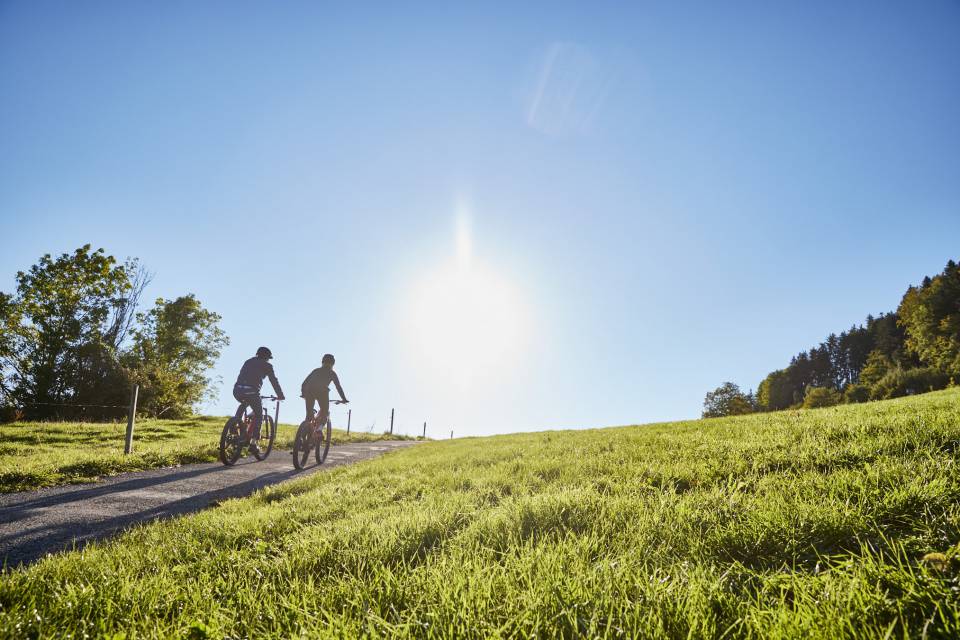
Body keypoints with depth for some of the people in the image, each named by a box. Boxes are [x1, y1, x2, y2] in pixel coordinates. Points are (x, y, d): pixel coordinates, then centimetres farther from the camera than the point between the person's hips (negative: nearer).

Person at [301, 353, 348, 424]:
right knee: (325, 412, 8)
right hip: (322, 392, -3)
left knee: (309, 414, 14)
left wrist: (303, 394, 41)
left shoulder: (315, 371, 32)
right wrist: (344, 399, 21)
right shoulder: (331, 373, 24)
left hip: (309, 391, 3)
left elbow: (304, 384, 29)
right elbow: (338, 387, 18)